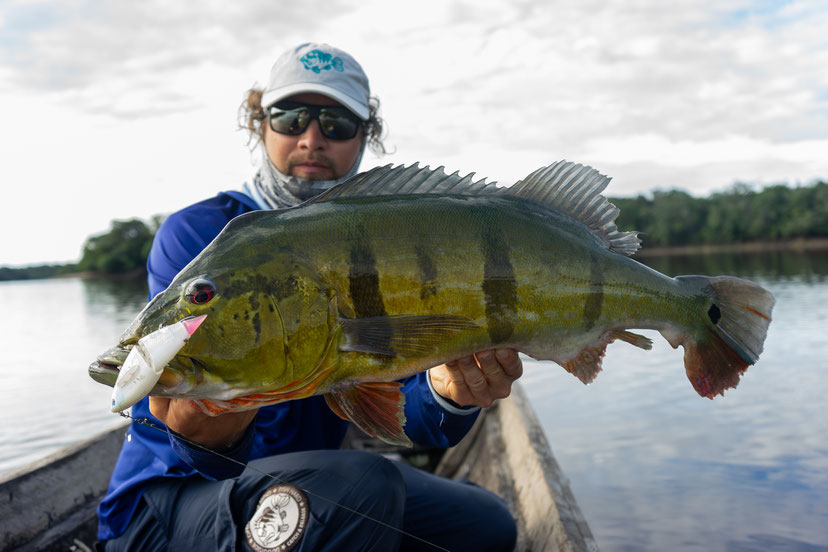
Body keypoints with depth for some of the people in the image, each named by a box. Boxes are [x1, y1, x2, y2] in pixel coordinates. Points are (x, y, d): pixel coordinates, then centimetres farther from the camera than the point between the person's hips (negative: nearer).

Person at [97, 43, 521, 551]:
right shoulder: (196, 234, -16)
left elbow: (418, 421, -10)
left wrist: (448, 392, -33)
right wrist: (209, 437, -44)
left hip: (305, 484, 6)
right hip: (168, 503, -6)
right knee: (362, 485, -34)